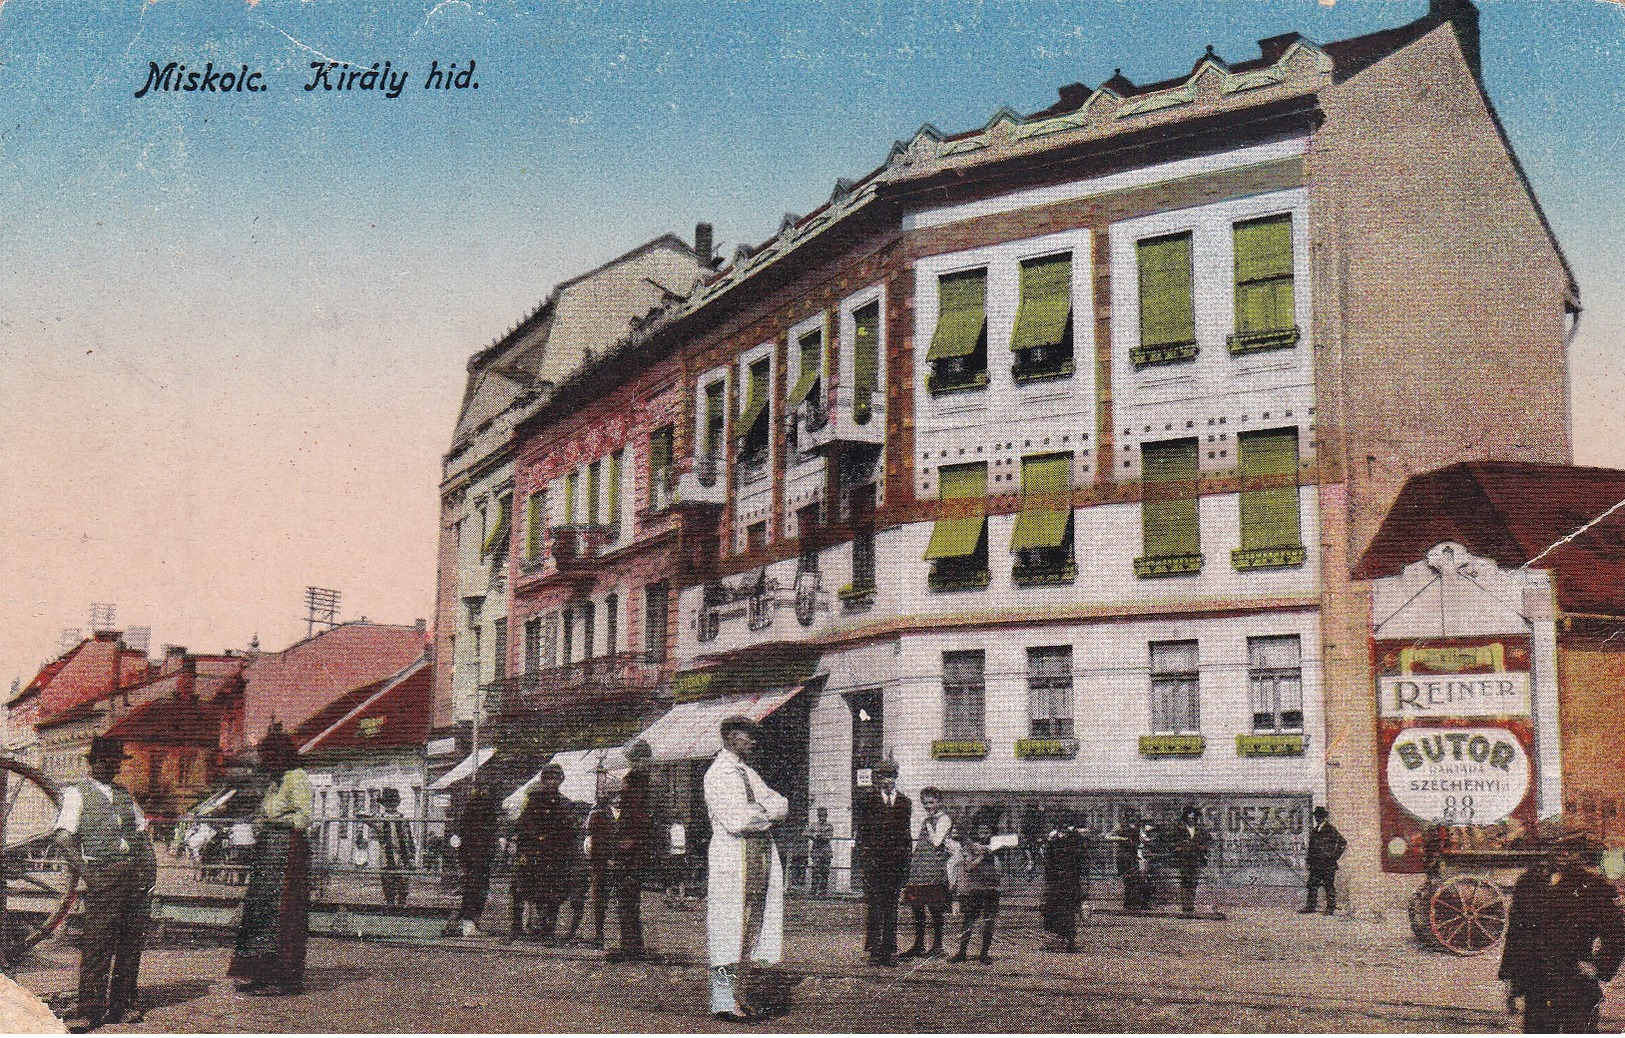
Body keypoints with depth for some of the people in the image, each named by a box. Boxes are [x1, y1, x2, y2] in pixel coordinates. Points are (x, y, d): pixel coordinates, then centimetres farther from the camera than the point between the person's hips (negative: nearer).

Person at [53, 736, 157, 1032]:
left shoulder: (125, 796, 22)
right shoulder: (76, 794, 4)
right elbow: (63, 835, -7)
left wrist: (150, 868, 10)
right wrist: (85, 871, -17)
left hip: (136, 873, 6)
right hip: (103, 873, -5)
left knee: (132, 941, 4)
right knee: (97, 944, -9)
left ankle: (122, 1006, 12)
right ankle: (88, 1012, -4)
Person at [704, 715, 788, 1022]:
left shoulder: (748, 773, 21)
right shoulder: (717, 774, -7)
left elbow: (781, 806, 13)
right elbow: (735, 821, -17)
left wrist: (756, 812, -6)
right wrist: (766, 816, -1)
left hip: (761, 857, 9)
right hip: (732, 856, -9)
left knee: (753, 926, 8)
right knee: (730, 927, -7)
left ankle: (742, 995, 13)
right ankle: (724, 1001, -4)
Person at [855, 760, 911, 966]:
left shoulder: (905, 803, 13)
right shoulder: (868, 800, 5)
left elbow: (906, 834, 12)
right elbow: (862, 831, 3)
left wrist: (906, 864, 7)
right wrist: (865, 855, -7)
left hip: (896, 863, 3)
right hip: (874, 862, -3)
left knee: (891, 907, 5)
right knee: (874, 905, -6)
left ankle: (889, 951, 9)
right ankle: (874, 951, -3)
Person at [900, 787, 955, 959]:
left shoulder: (944, 819, -5)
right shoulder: (924, 820, 19)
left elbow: (936, 842, -16)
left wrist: (928, 824, -8)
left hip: (934, 870, -8)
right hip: (918, 870, 8)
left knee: (935, 909, -4)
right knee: (917, 908, 8)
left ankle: (937, 946, 3)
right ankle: (918, 945, 14)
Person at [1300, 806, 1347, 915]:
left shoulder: (1330, 829, -6)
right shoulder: (1313, 829, 14)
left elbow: (1343, 843, -7)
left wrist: (1334, 856, -8)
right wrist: (1308, 859, 16)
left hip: (1327, 863, -6)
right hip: (1315, 863, 6)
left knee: (1329, 886, -1)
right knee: (1312, 884, 7)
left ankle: (1331, 908, 4)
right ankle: (1310, 906, 14)